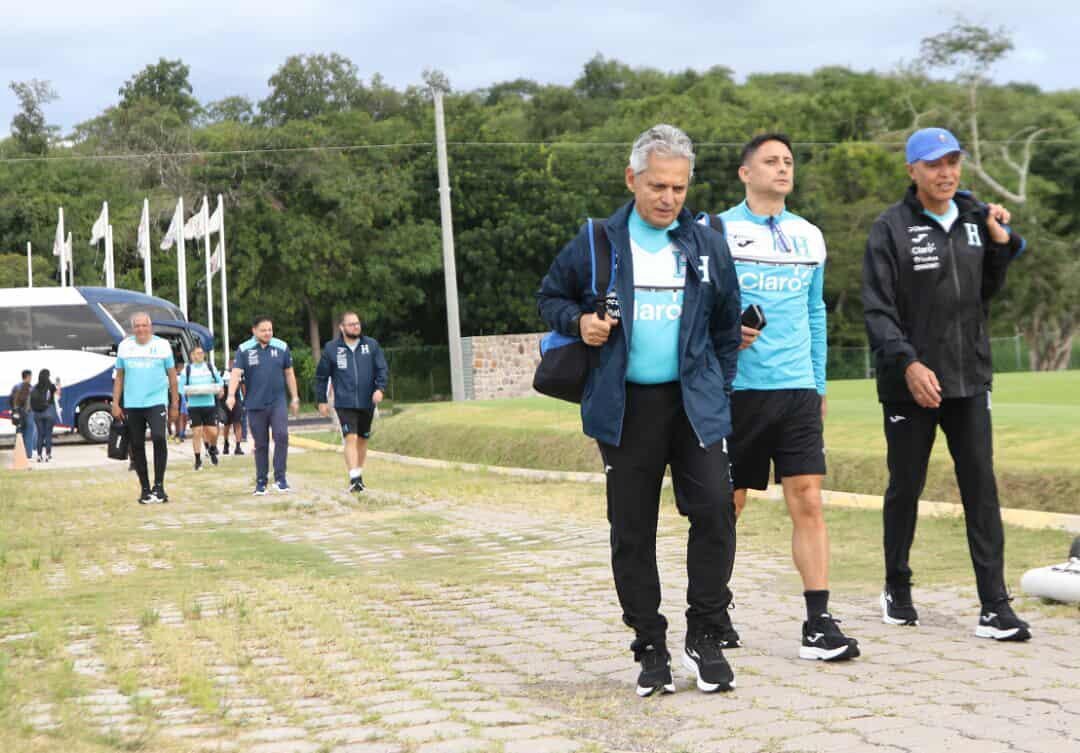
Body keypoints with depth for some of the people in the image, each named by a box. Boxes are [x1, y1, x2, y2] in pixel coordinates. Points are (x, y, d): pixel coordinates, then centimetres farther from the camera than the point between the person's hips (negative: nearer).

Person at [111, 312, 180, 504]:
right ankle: (145, 489, 15)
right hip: (131, 404, 3)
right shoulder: (125, 346, 9)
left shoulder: (162, 345, 3)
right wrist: (115, 403, 7)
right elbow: (119, 376, 13)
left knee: (158, 437, -21)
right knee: (137, 446, 5)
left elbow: (172, 375, 7)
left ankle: (159, 485, -12)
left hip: (156, 402, -3)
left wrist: (175, 404, 5)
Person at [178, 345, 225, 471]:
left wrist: (219, 388, -7)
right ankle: (198, 460, 5)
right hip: (194, 405, -1)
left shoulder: (210, 367, 10)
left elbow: (220, 381, 14)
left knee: (213, 432, -2)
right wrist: (187, 392, -16)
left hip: (209, 404, 1)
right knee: (197, 432, -4)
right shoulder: (187, 369, 5)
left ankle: (212, 449, 31)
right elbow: (181, 386, 4)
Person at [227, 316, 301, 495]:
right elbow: (236, 373, -12)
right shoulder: (244, 350, -2)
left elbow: (289, 374, 11)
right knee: (261, 444, 7)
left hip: (278, 401, 0)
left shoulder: (282, 347, 4)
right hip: (255, 404, 0)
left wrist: (295, 398, 13)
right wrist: (231, 395, -27)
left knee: (281, 435, -18)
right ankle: (261, 482, 18)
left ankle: (280, 477, -11)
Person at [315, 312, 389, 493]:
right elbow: (321, 376, 8)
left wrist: (380, 388, -16)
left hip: (367, 403, 3)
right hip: (344, 403, -3)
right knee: (351, 439, -15)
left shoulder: (371, 345, 4)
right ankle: (353, 478, -19)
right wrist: (321, 401, 7)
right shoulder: (331, 348, 1)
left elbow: (382, 369, 1)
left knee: (362, 439, 13)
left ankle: (359, 474, 28)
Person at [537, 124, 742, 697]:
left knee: (714, 511, -12)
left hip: (695, 401, 1)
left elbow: (727, 326, 16)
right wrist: (578, 321, -7)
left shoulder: (708, 246, 8)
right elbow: (550, 296, 14)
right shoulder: (596, 242, 3)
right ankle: (650, 648, 14)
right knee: (632, 533, 3)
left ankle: (705, 639, 2)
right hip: (625, 406, -1)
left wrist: (719, 388, 8)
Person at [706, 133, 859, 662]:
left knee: (808, 501, -5)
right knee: (727, 505, 5)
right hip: (736, 388, -3)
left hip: (798, 389, 3)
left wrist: (819, 384, 19)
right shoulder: (716, 232, 0)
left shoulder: (808, 237, 14)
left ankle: (819, 623, -4)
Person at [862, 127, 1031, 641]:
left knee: (981, 486, -2)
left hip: (969, 378, 4)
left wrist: (1000, 241, 2)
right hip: (909, 382, -4)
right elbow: (877, 309, -11)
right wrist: (907, 363, -23)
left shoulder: (974, 218, 9)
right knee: (906, 486, 7)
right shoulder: (891, 228, -7)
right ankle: (897, 589, 26)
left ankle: (994, 606, -2)